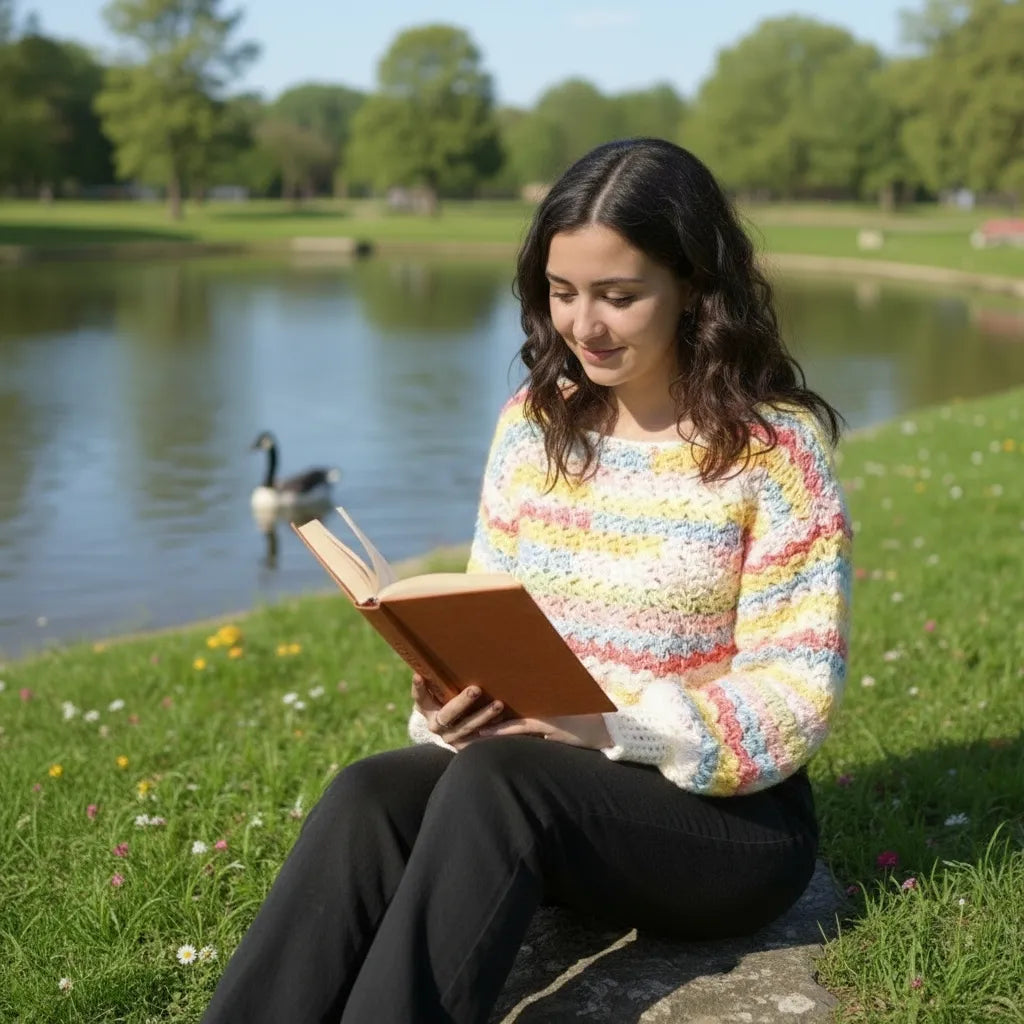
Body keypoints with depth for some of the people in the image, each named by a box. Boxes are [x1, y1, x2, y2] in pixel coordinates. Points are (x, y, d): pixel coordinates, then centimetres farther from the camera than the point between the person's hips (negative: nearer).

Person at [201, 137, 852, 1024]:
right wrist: (452, 700, -14)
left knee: (498, 778, -33)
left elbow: (797, 693, -13)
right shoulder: (532, 424, 4)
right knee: (371, 796, -26)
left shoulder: (776, 446, -11)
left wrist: (612, 731, -26)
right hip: (533, 769, 4)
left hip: (730, 815, -4)